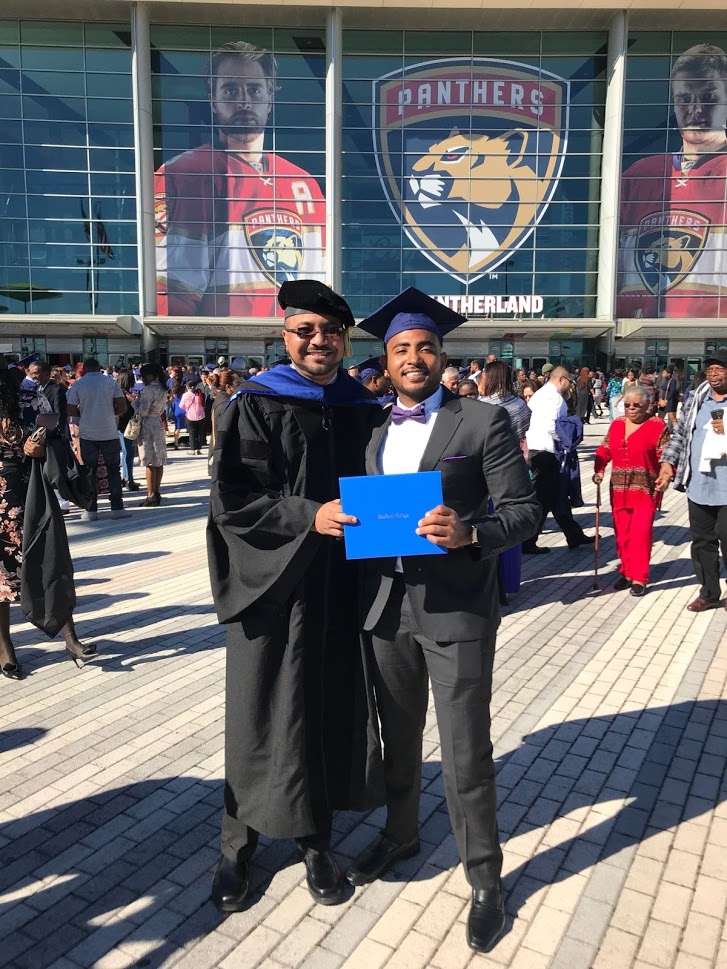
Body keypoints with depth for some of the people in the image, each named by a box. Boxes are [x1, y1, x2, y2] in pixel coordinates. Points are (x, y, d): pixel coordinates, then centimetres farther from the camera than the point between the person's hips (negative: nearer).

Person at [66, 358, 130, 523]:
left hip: (87, 434, 0)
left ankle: (91, 510, 8)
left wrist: (83, 412, 14)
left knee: (90, 471, 7)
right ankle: (117, 508, 7)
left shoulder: (77, 384, -1)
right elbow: (122, 407, -3)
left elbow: (70, 411, -4)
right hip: (109, 433, 0)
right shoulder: (111, 381, 0)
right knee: (113, 469, 8)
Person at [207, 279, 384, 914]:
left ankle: (315, 839, 33)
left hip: (342, 583, 4)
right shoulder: (255, 406, -4)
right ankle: (239, 844, 31)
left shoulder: (364, 409, 8)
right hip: (273, 583, -3)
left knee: (333, 711, 11)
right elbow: (232, 501, -11)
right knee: (264, 717, 8)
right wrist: (310, 516, -23)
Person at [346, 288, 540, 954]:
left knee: (465, 752, 4)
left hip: (457, 607, -4)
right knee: (398, 736, 21)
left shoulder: (484, 421, -6)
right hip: (387, 604, 5)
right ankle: (400, 834, 46)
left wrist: (471, 533, -25)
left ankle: (485, 879, 27)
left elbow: (525, 509, -9)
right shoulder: (371, 429, 9)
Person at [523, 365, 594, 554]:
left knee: (556, 495, 15)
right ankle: (527, 543, 4)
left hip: (533, 448, 10)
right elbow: (551, 426, -22)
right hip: (545, 451, -10)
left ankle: (574, 536, 26)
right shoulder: (555, 397, -11)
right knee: (542, 499, -2)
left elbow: (528, 421, 14)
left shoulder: (539, 394, 17)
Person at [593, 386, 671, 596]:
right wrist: (599, 471, -2)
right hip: (619, 490, 5)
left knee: (640, 534, -8)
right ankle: (626, 572, 23)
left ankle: (639, 578, 3)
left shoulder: (657, 426, -5)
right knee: (622, 534, 9)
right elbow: (604, 451, 13)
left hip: (645, 490, -5)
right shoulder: (617, 424, 10)